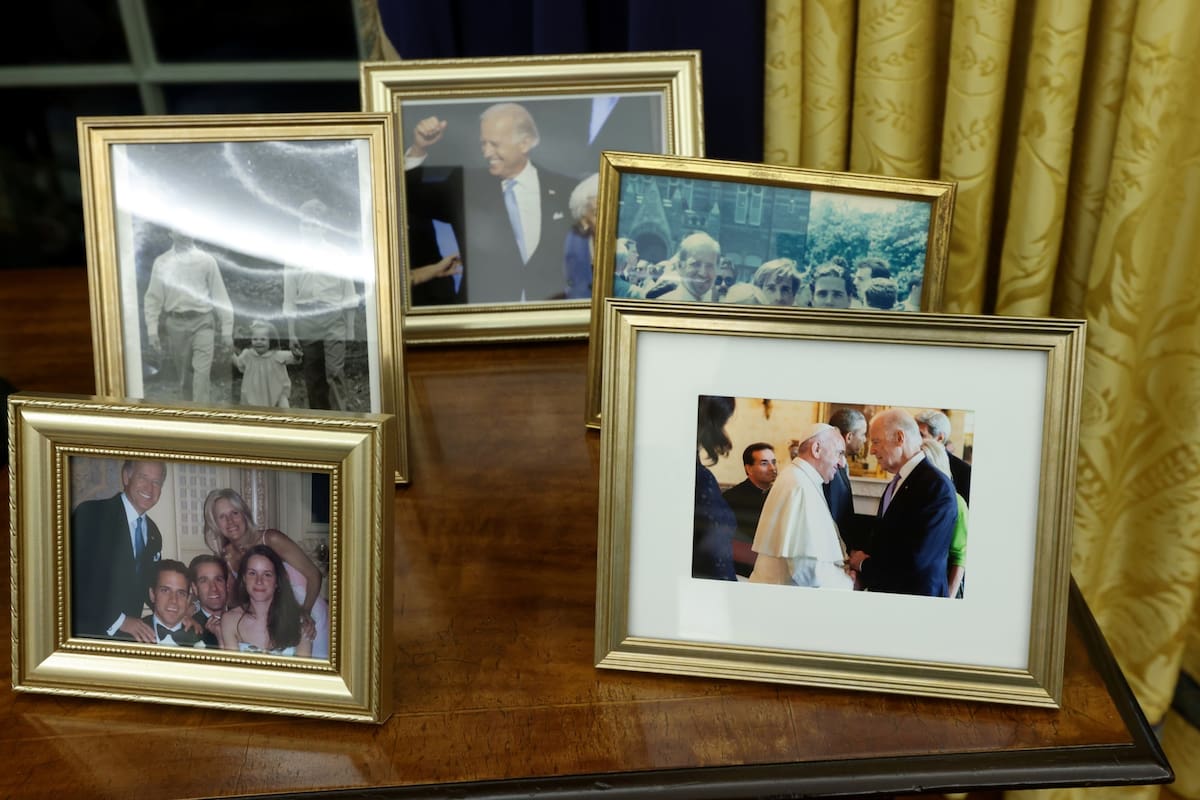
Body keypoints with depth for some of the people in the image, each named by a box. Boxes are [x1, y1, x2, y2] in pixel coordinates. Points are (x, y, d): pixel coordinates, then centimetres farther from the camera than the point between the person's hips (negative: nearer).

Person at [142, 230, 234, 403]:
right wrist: (152, 331, -3)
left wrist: (227, 331, 1)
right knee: (184, 377, 9)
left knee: (202, 373, -14)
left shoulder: (206, 260, 3)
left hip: (202, 322, -1)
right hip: (176, 324, 2)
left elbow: (220, 296, 3)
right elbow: (152, 298, 5)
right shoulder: (162, 262, 5)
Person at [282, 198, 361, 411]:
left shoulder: (337, 255, 4)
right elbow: (289, 299, 7)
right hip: (305, 321, 2)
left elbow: (349, 295, 6)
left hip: (332, 319, -2)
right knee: (313, 379, 7)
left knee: (335, 372, -14)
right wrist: (292, 334, 3)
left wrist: (349, 332, 5)